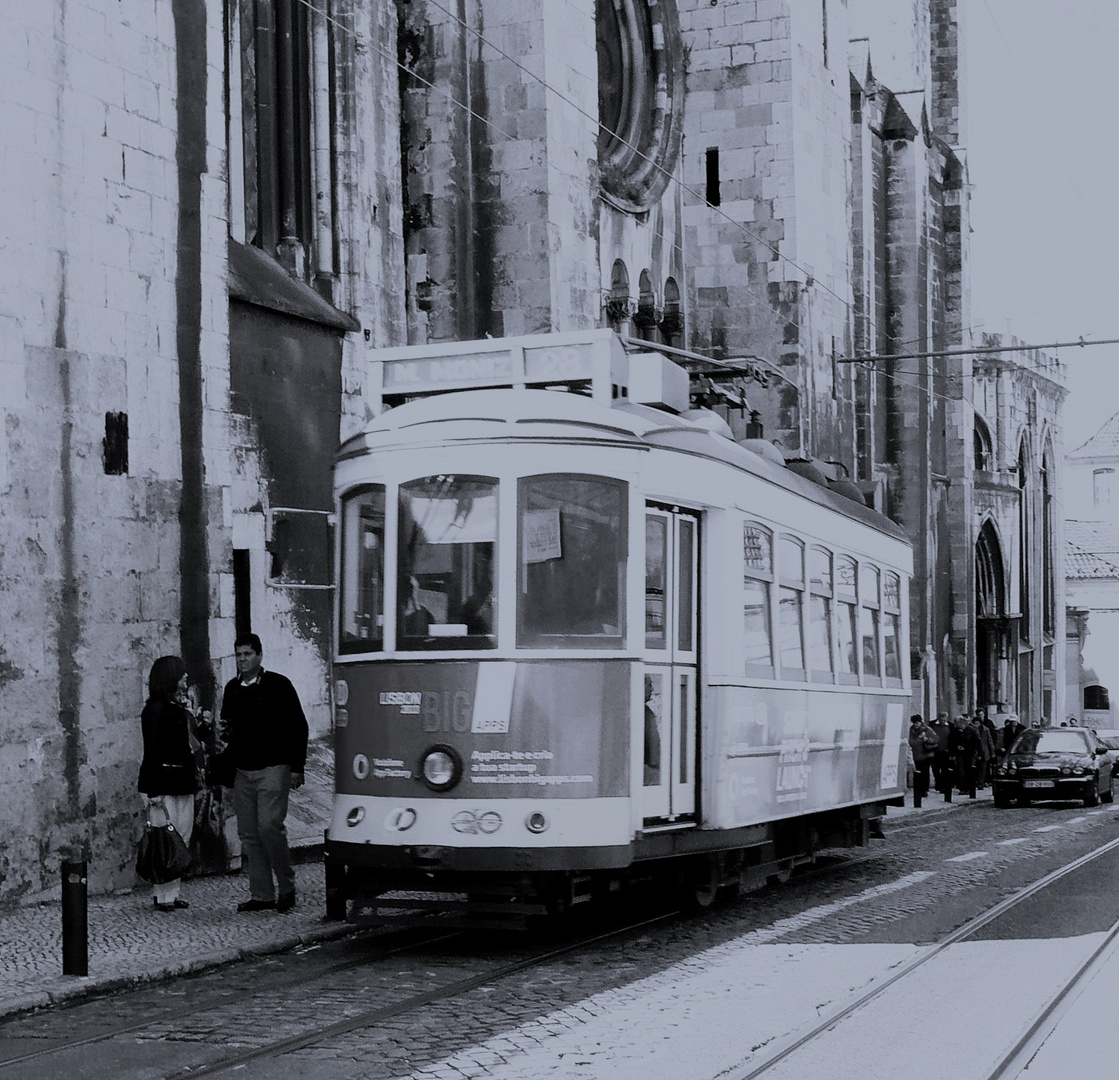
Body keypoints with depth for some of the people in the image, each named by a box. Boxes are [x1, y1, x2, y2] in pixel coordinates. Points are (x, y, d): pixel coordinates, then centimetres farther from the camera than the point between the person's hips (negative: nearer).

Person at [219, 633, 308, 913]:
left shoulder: (277, 685, -2)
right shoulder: (232, 689, 13)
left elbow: (298, 726, -1)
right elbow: (227, 727, 24)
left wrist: (296, 767, -6)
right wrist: (223, 733, -2)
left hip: (273, 768, -6)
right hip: (243, 771, 6)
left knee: (269, 825, -16)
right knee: (249, 834, 4)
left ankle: (286, 887, -1)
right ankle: (261, 895, 10)